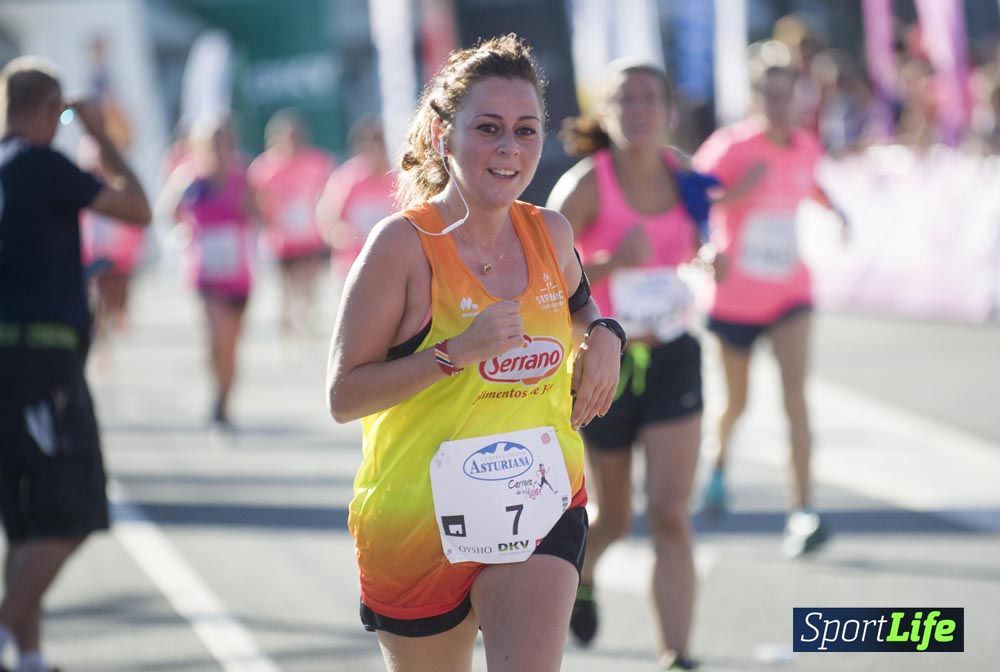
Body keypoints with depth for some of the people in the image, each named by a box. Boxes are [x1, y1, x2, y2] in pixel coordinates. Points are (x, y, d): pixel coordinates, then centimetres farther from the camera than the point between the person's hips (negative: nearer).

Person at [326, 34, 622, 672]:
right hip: (422, 516, -2)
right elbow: (344, 397, -14)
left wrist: (602, 333, 4)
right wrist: (454, 352, -25)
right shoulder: (404, 245, -13)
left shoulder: (550, 233, 2)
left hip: (542, 506, 3)